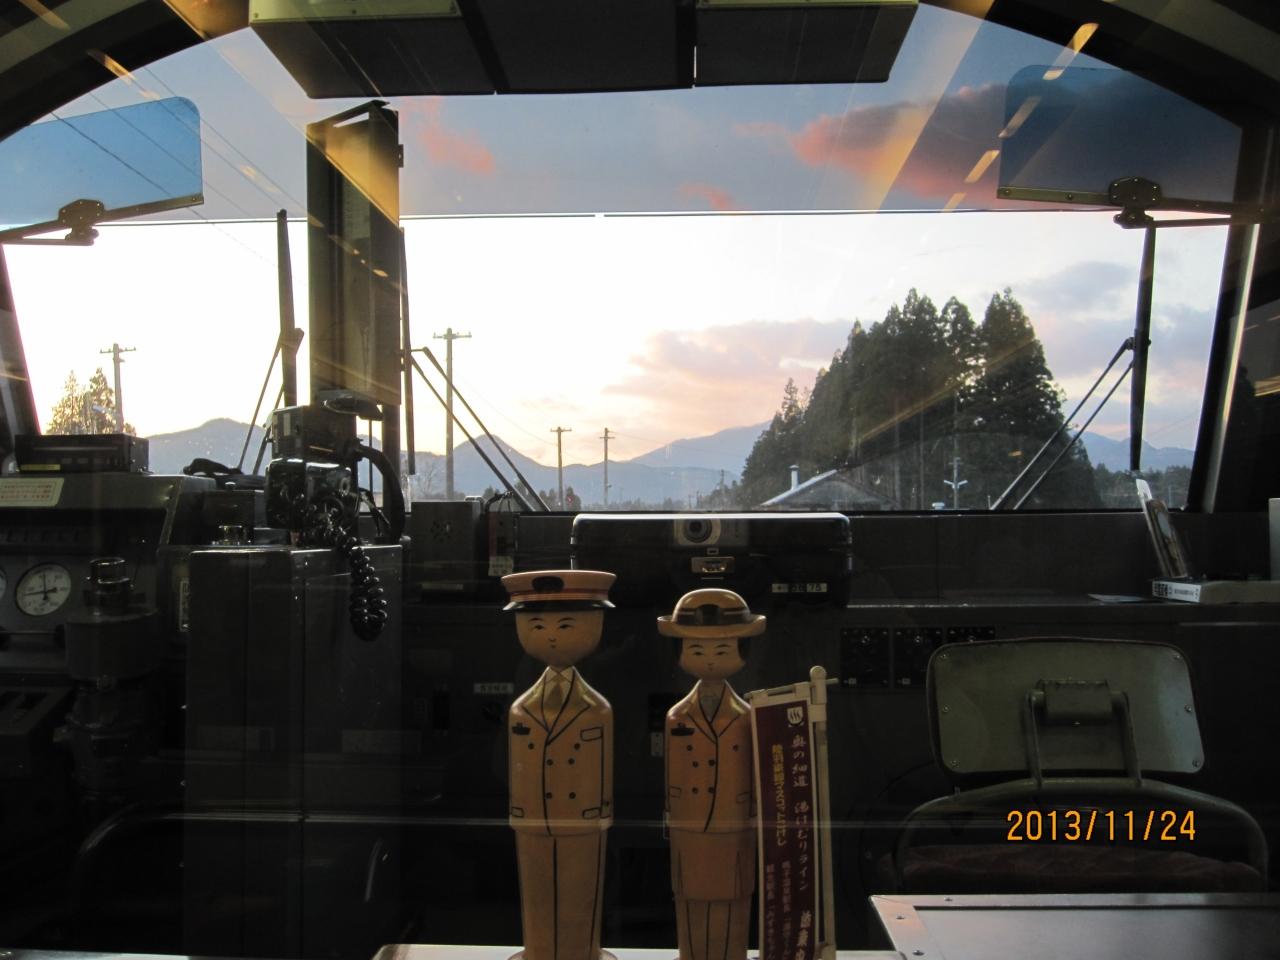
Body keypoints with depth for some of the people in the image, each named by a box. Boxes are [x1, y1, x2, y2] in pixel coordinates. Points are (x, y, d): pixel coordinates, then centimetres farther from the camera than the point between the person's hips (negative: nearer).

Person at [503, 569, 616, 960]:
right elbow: (518, 781, 3)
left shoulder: (597, 711, -8)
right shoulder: (521, 711, -2)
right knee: (539, 902, 14)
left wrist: (601, 817, -4)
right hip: (535, 833, 2)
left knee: (579, 908, 9)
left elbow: (603, 780, -4)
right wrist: (519, 824, 2)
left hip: (582, 832, -2)